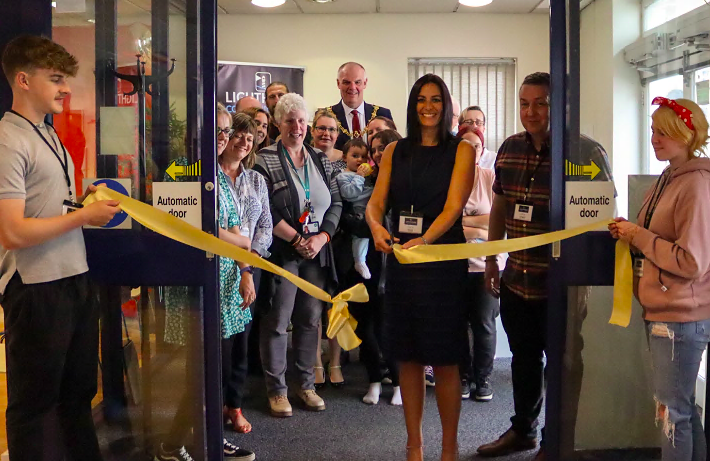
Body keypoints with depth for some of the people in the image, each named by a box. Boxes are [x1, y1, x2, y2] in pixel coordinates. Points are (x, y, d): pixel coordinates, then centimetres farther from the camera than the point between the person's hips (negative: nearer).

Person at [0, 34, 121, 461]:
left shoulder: (49, 134, 13)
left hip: (76, 281, 9)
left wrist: (87, 201, 5)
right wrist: (86, 215, -16)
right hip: (37, 289, -9)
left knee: (79, 392, 21)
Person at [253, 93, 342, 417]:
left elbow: (336, 203, 8)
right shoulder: (266, 160, -4)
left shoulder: (321, 161, 11)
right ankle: (276, 389, 12)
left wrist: (321, 237, -7)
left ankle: (306, 384, 22)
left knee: (310, 318, 10)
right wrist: (297, 239, -14)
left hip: (317, 251, 5)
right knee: (277, 321, 0)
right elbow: (265, 210, -12)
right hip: (282, 251, -4)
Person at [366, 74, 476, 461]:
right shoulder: (394, 151, 11)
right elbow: (375, 202, 3)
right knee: (408, 356, 9)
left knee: (444, 360, 1)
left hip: (443, 259, -3)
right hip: (401, 259, 3)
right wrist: (376, 226, -21)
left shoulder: (461, 151, 0)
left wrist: (424, 240, -29)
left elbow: (453, 207, -12)